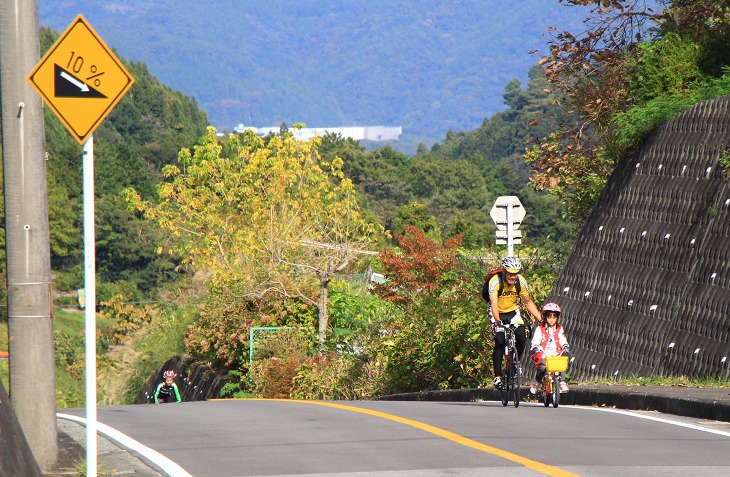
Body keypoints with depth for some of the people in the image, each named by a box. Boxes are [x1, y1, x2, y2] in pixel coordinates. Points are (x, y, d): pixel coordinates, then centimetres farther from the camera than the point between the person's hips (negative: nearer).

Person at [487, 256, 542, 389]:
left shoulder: (521, 282, -17)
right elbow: (494, 304, -39)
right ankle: (497, 376, -11)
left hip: (513, 311, 3)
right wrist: (497, 321, -55)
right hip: (497, 313, -3)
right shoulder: (495, 282, -29)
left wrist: (541, 319, -12)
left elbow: (528, 303, -5)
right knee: (500, 342, -19)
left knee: (522, 338, -16)